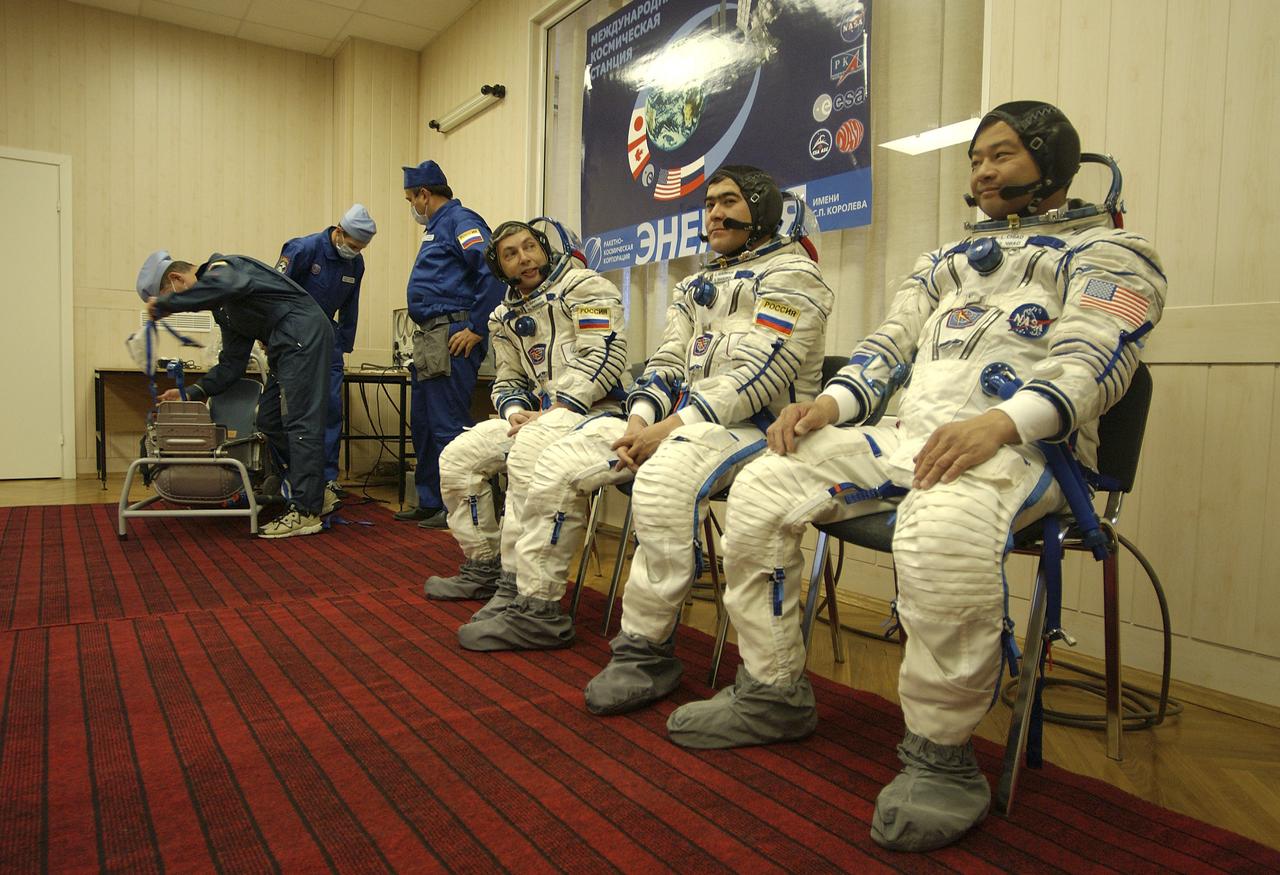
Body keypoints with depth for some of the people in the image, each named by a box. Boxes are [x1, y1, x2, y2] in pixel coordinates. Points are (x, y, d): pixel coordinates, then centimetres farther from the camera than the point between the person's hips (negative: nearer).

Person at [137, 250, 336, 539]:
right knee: (269, 420, 11)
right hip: (287, 346, 10)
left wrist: (164, 304, -21)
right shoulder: (223, 307, 23)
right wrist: (192, 393, 11)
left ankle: (306, 512, -10)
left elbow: (231, 284, -32)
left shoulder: (221, 268, -4)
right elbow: (232, 363, 20)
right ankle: (315, 492, 16)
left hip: (303, 332, -10)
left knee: (300, 422, -11)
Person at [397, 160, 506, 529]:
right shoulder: (438, 227, 23)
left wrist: (477, 328, -20)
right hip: (429, 339, 11)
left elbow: (493, 273, -22)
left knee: (447, 424, -9)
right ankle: (430, 503, 23)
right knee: (423, 423, 14)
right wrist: (425, 335, 20)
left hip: (452, 337, -11)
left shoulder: (460, 221, -8)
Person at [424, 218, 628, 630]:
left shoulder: (582, 286, -4)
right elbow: (506, 380, 22)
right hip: (536, 414, 8)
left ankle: (517, 584, -31)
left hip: (590, 407, -8)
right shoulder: (505, 317, 18)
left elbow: (605, 355, -15)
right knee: (456, 458, -1)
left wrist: (554, 412, -19)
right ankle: (482, 567, 10)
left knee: (527, 453, -37)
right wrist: (515, 412, -3)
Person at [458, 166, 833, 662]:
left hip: (754, 424, -8)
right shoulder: (696, 285, 22)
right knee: (558, 463, -2)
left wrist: (670, 429, -21)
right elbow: (667, 361, 15)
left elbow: (760, 375, -17)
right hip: (681, 417, 8)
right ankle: (537, 611, 8)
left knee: (663, 480, -39)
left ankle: (646, 648, -26)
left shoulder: (789, 275, -4)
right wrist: (640, 420, -7)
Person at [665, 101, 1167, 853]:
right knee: (760, 488, -9)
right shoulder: (949, 260, 29)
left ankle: (942, 755, -20)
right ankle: (775, 691, 2)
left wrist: (999, 424, -29)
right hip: (910, 437, 7)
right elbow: (891, 340, 21)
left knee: (943, 526, -41)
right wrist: (829, 404, -1)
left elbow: (1092, 360, -9)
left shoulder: (1105, 250, 8)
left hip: (1025, 447, -6)